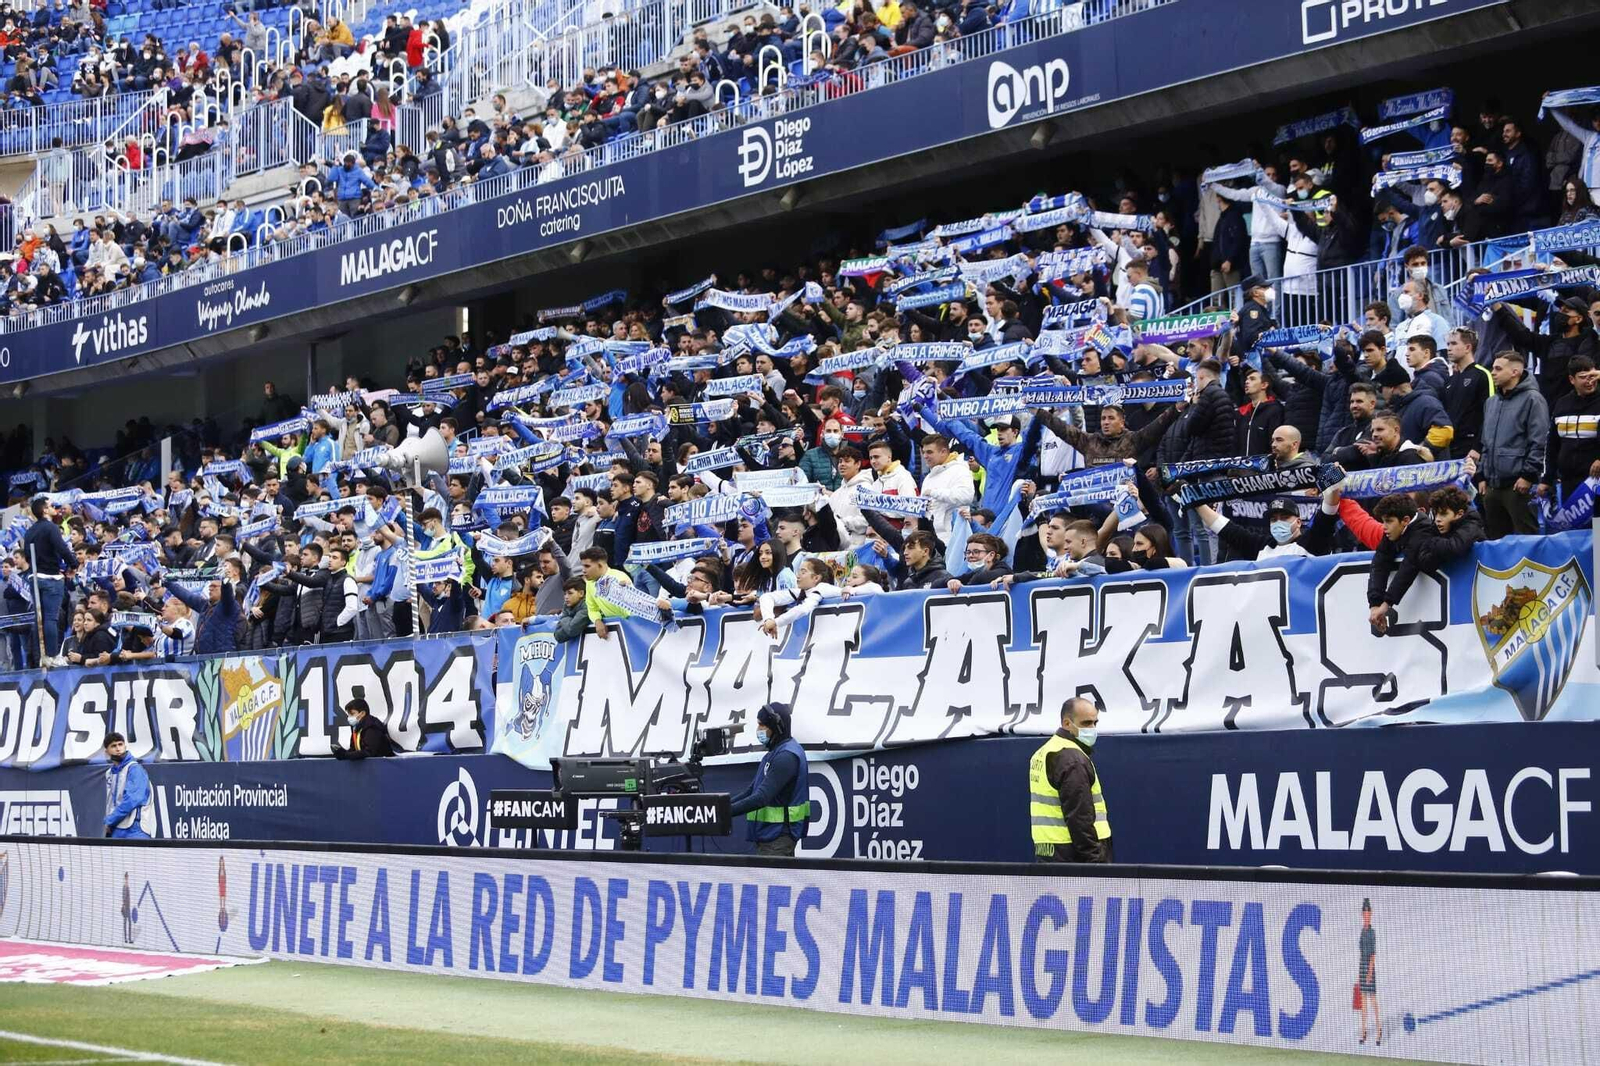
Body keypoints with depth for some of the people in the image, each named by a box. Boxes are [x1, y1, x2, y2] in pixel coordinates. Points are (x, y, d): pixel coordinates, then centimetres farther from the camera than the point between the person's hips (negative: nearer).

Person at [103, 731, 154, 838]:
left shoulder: (135, 769, -4)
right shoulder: (109, 773, 18)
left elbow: (131, 800, -14)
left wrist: (109, 821, -9)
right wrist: (107, 823, 5)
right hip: (115, 831, 7)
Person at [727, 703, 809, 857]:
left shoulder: (787, 756, -17)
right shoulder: (775, 752, 17)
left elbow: (762, 797, -24)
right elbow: (752, 790, 20)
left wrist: (727, 811, -25)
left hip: (778, 837, -10)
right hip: (768, 833, 10)